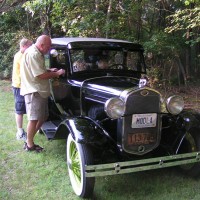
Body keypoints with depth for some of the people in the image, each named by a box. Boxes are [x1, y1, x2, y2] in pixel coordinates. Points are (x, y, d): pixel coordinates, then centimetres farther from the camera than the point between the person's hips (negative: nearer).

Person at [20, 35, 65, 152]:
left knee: (43, 117, 14)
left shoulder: (37, 53, 17)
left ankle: (29, 140, 24)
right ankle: (30, 145, 6)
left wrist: (50, 71, 10)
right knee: (34, 119, -7)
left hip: (40, 91, 11)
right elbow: (40, 75, -22)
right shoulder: (33, 54, -17)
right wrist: (57, 73, -12)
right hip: (34, 92, -11)